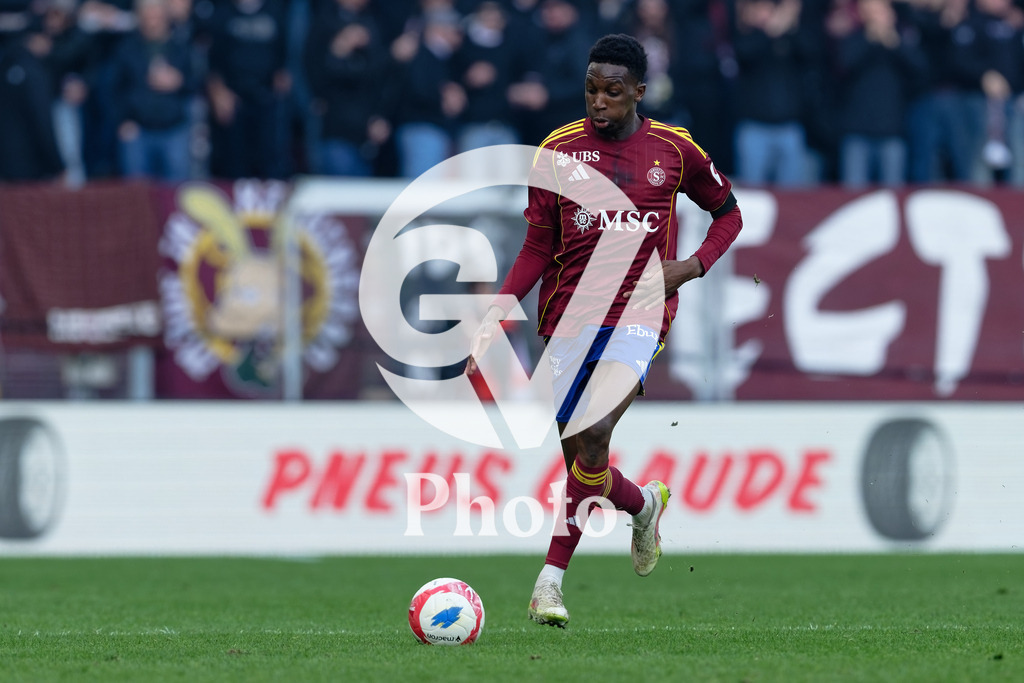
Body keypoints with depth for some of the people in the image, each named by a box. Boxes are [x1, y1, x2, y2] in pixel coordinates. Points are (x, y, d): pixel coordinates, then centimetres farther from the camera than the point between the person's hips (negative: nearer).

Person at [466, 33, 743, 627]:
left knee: (595, 434, -22)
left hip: (639, 316, -3)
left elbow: (728, 212, 17)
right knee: (577, 453, 3)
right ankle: (644, 504, 37)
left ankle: (551, 579, -17)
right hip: (569, 315, 3)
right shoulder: (559, 150, 3)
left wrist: (694, 266, -2)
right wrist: (497, 314, -6)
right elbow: (538, 249, 7)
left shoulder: (674, 150, 2)